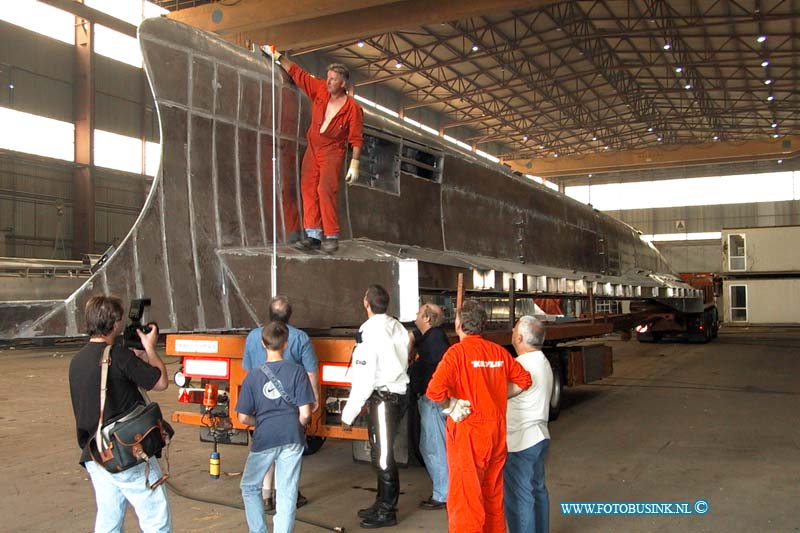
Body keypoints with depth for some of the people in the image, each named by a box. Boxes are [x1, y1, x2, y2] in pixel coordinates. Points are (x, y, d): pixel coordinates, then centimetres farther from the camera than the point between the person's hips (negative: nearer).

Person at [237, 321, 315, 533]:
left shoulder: (253, 375, -1)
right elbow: (305, 413, -6)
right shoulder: (297, 372, -3)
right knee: (287, 494, 8)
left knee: (249, 486, 20)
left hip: (263, 439, 0)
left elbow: (243, 418, 1)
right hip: (292, 439, 0)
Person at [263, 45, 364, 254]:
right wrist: (277, 56, 7)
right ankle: (313, 235, -2)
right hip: (313, 148, 5)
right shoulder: (320, 90, 0)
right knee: (309, 189, -3)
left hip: (332, 151, -5)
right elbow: (297, 74, 9)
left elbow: (356, 138, -12)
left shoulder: (353, 108, -12)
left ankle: (331, 237, -14)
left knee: (326, 190, -18)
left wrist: (354, 164, -17)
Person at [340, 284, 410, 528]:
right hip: (398, 393, 8)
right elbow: (402, 361, 5)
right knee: (382, 453, 18)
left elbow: (364, 378, -17)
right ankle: (382, 503, 29)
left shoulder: (369, 331, -16)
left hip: (383, 397, -8)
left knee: (383, 455, 2)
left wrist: (349, 413, -11)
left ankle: (387, 511, 12)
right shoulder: (397, 327, 6)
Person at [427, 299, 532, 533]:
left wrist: (451, 406, -10)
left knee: (465, 496, 3)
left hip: (468, 431, -6)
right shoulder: (498, 351, 3)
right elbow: (523, 380, 13)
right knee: (493, 493, 21)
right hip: (497, 430, 6)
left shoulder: (457, 352, -14)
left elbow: (435, 391, -27)